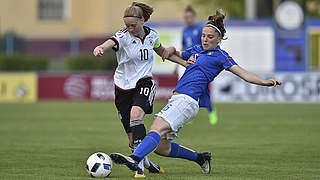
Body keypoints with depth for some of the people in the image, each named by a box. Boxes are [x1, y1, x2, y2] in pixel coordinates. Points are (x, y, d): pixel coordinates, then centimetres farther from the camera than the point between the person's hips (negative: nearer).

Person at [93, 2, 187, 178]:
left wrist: (184, 62, 16)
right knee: (132, 136, 0)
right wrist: (99, 49, -59)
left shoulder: (152, 35, -1)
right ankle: (146, 163, 26)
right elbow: (108, 44, -35)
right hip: (123, 87, 0)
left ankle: (138, 162, -32)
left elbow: (161, 51, 22)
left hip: (144, 83, 0)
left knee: (135, 114, -30)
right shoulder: (123, 36, -12)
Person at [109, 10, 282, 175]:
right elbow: (176, 54, 43)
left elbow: (243, 73, -9)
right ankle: (200, 157, 19)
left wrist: (264, 82, -23)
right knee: (161, 147, 3)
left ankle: (134, 159, -44)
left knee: (156, 130, -28)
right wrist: (171, 50, 23)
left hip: (188, 100, -8)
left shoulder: (220, 56, 2)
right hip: (176, 99, 8)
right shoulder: (196, 50, 23)